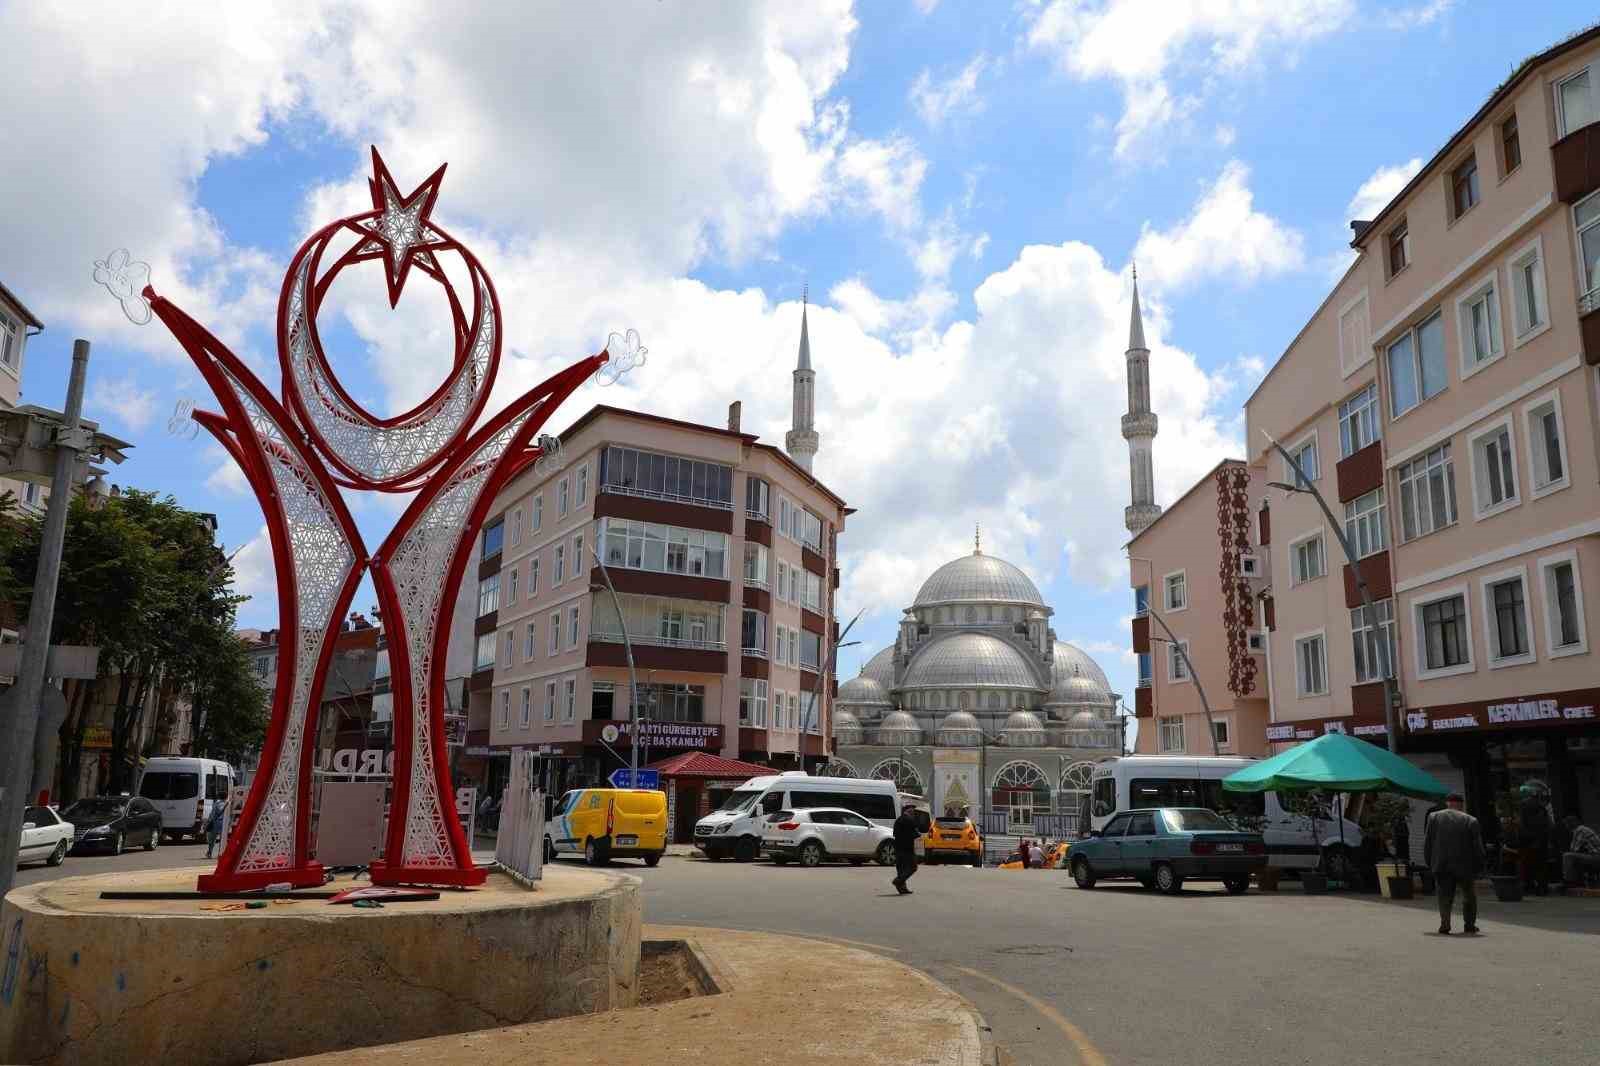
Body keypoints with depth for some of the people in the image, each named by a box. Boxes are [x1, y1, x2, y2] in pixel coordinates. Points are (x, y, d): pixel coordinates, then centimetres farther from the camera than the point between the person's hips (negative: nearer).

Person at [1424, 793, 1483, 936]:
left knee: (1445, 896, 5)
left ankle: (1445, 925, -10)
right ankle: (1469, 925, 24)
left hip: (1441, 866, 1)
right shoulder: (1470, 821, -3)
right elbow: (1478, 847, -3)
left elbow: (1427, 844, 2)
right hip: (1464, 865, 0)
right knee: (1469, 895, 19)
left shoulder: (1434, 818, 2)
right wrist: (1478, 867, 6)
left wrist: (1430, 863, 10)